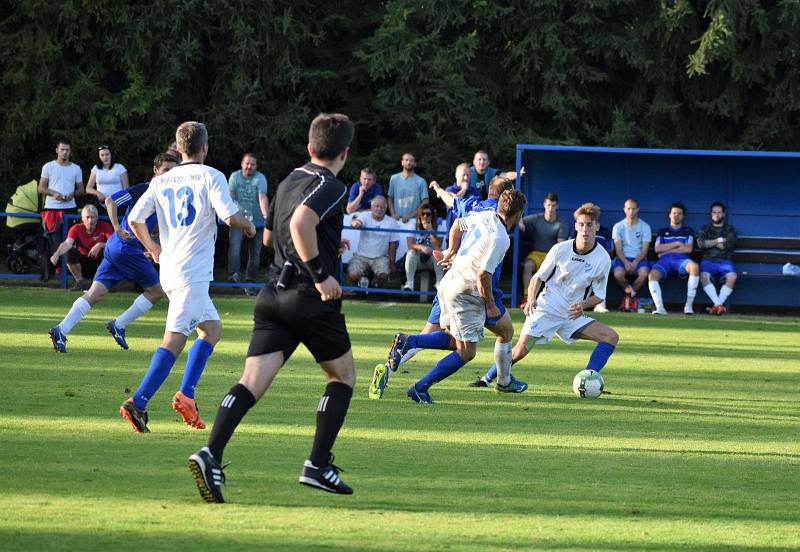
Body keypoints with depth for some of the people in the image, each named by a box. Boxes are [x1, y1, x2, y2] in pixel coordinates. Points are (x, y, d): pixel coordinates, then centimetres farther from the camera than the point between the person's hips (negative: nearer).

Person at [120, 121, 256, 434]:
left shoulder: (161, 181, 12)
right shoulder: (210, 176, -5)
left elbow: (134, 219, 8)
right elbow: (230, 217, -15)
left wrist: (153, 249, 23)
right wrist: (248, 226, 7)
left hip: (169, 269, 7)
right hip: (194, 271, -7)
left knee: (212, 328, 18)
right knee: (175, 338, -12)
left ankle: (186, 395, 7)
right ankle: (138, 403, -21)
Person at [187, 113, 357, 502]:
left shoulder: (289, 181, 18)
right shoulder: (331, 188, -9)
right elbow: (300, 223, -28)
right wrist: (321, 274, -22)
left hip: (274, 294, 6)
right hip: (311, 299, -6)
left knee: (253, 381, -6)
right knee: (343, 375, 15)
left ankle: (211, 454, -27)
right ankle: (318, 465, 9)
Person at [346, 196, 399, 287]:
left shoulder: (391, 222, 0)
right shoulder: (365, 217, -4)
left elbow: (392, 245, 2)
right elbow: (356, 221, -28)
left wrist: (392, 264, 0)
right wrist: (356, 223, -54)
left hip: (380, 257, 0)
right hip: (361, 256, 0)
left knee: (383, 276, -29)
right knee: (353, 276, -22)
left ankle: (377, 286, 8)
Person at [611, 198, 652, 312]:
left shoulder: (645, 227, 4)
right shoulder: (618, 227, 5)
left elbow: (645, 249, -1)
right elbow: (618, 249, -2)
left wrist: (635, 262, -19)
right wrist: (625, 262, -20)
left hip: (639, 258, 0)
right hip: (623, 258, 0)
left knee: (644, 273, -34)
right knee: (618, 274, -33)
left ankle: (631, 294, -3)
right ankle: (630, 293, 0)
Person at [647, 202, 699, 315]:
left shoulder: (688, 231, 24)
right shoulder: (662, 232, 27)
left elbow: (688, 249, 6)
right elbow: (657, 249, 10)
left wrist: (666, 250, 4)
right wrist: (677, 244, 3)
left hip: (681, 259, -1)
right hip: (665, 260, 1)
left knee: (694, 266, -37)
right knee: (652, 275, -33)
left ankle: (689, 305, -34)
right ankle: (660, 307, -42)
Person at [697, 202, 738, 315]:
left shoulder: (730, 229, 16)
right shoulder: (705, 229, 18)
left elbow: (730, 245, -3)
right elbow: (701, 244, -1)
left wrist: (710, 243, 2)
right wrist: (718, 241, -1)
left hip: (724, 261, 0)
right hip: (708, 260, 0)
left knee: (732, 276, -33)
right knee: (704, 276, -34)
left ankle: (717, 304, -31)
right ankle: (718, 305, -37)